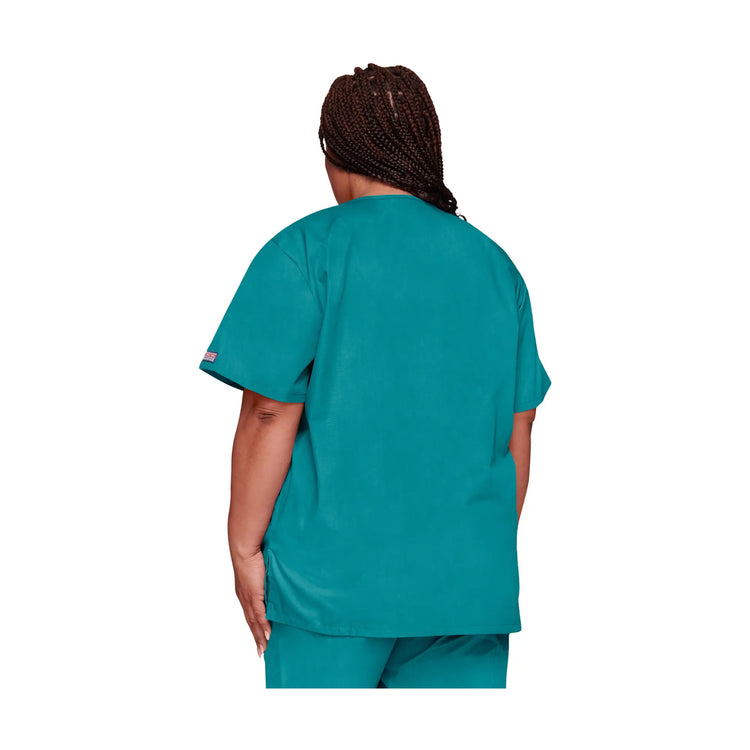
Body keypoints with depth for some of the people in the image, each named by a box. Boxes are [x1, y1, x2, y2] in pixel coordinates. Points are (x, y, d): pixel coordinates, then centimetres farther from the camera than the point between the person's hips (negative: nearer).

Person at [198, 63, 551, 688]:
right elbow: (518, 431, 11)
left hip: (332, 571, -4)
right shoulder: (495, 263, 9)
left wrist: (244, 548, -2)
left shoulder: (305, 251, -5)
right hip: (471, 577, 4)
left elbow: (271, 415, -10)